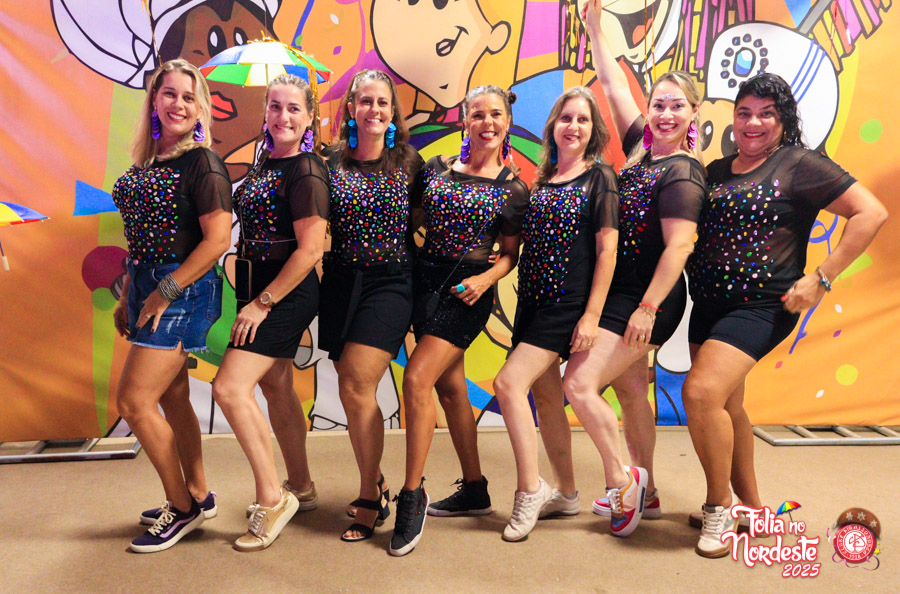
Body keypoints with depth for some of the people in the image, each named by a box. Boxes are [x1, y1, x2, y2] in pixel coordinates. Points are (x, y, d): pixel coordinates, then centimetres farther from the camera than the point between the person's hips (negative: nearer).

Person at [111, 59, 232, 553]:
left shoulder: (202, 163, -12)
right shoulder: (147, 161, 12)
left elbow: (217, 240, -19)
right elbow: (142, 238, 17)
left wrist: (165, 291, -17)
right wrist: (128, 296, 15)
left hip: (184, 290, -8)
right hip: (149, 288, 8)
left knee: (133, 401, -7)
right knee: (172, 398, 14)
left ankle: (183, 507, 10)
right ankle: (197, 496, 29)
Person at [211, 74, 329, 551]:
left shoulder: (305, 171, -14)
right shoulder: (266, 163, 12)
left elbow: (310, 249, -20)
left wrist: (262, 303, -18)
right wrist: (252, 297, 12)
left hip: (286, 292, -9)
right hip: (258, 287, 9)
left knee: (230, 387, -14)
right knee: (275, 387, 15)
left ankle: (272, 498, -1)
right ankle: (300, 488, 30)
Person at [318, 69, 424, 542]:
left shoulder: (409, 163, 3)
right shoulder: (331, 162, 5)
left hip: (390, 282, -3)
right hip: (341, 283, 3)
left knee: (356, 385, -12)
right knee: (351, 390, 10)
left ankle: (369, 500, 5)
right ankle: (374, 484, 32)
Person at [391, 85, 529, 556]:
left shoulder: (513, 188, 0)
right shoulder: (436, 168, 10)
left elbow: (511, 253, 2)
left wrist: (485, 278, -15)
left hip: (467, 290, -5)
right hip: (426, 279, 5)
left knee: (417, 379, -18)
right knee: (450, 387, 11)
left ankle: (412, 495, -4)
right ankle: (475, 491, 27)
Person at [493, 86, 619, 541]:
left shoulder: (599, 177, -4)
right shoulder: (542, 179, 15)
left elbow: (607, 249, -10)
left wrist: (591, 316, -15)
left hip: (568, 304, -7)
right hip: (533, 300, 7)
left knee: (509, 382, -16)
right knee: (544, 396, 10)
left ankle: (530, 491, -4)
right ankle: (566, 494, 25)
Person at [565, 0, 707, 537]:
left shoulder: (682, 174, -14)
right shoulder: (642, 146, 8)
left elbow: (678, 247, -20)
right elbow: (614, 85, 16)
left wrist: (648, 308, -23)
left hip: (646, 298, -9)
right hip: (622, 292, 9)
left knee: (580, 383, -12)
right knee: (630, 392, 14)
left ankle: (623, 480, 4)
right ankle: (645, 492, 27)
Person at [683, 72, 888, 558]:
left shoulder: (799, 165, -5)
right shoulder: (716, 172, 12)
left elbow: (870, 213, -8)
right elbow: (693, 231, 25)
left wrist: (820, 278, -14)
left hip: (762, 306, -7)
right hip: (708, 303, 7)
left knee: (701, 392, -21)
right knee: (727, 405, 14)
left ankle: (719, 506, 0)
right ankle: (749, 505, 33)